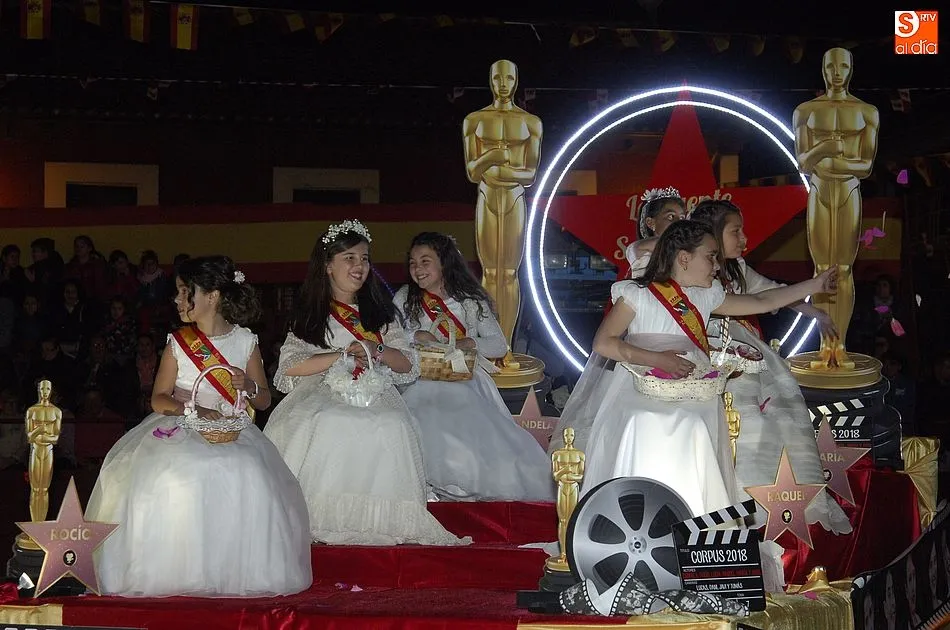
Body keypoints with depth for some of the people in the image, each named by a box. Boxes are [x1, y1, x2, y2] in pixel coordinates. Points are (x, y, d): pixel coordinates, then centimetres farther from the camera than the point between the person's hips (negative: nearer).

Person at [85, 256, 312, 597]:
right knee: (167, 476, -32)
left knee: (248, 476, -31)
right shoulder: (178, 342, 6)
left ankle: (232, 568, -20)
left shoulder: (245, 341, 6)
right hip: (179, 428, 0)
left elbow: (264, 401, 13)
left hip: (232, 434, 0)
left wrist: (250, 386, -10)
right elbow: (159, 398, 3)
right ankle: (168, 569, -21)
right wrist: (193, 410, -15)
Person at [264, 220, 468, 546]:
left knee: (390, 427, -34)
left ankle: (378, 517, -28)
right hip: (323, 394, -1)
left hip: (376, 396, 1)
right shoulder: (311, 314, 14)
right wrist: (345, 354, -6)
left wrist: (377, 350, -6)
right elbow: (290, 365, -2)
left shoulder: (380, 311, 21)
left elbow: (408, 364, 13)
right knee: (330, 426, -38)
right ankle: (324, 514, -31)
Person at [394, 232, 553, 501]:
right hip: (422, 386, 0)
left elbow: (500, 345, 8)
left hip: (466, 385, 0)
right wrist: (416, 336, -8)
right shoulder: (404, 299, 11)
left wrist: (470, 343, -10)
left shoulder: (470, 300, 10)